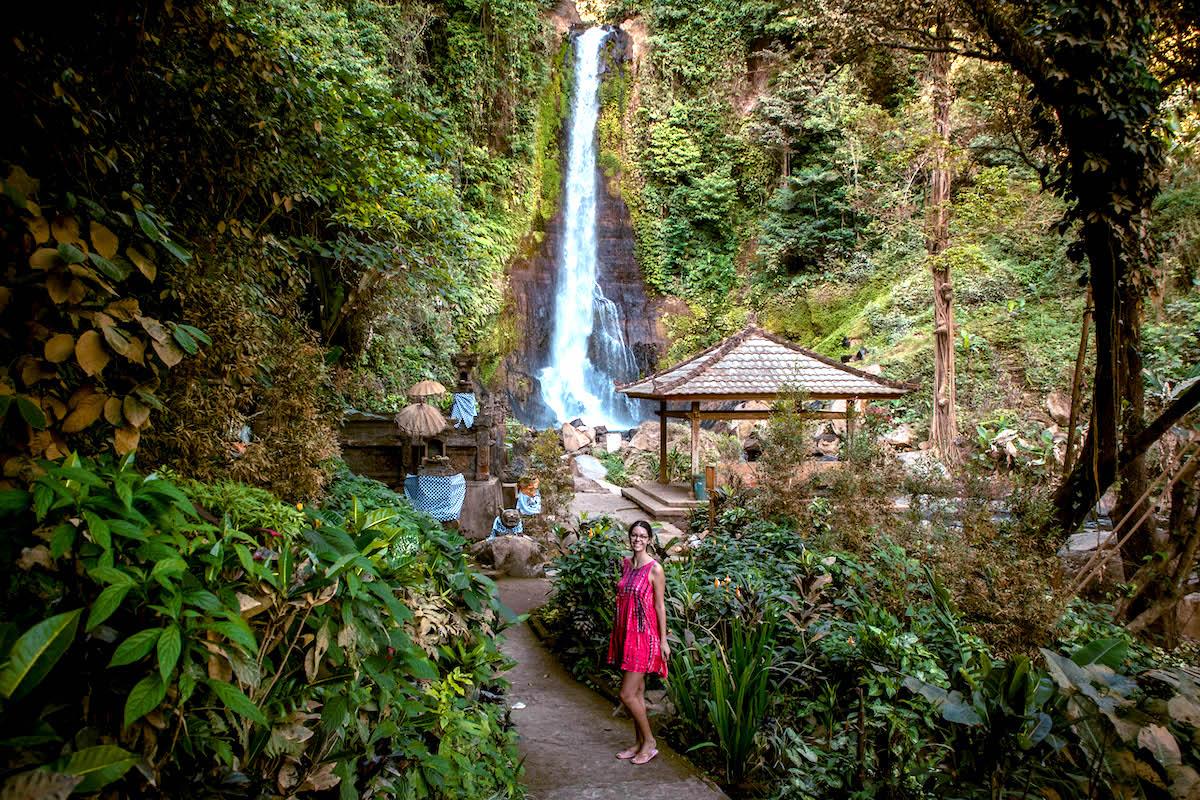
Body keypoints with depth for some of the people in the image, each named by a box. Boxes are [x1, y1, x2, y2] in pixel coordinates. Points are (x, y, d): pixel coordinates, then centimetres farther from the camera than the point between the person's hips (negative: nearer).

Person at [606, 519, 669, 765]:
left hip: (644, 636, -7)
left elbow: (660, 606, -11)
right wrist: (617, 632, 18)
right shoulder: (625, 564, 7)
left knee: (627, 694, -6)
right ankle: (641, 743, 26)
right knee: (637, 692, 14)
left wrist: (663, 641, -10)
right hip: (626, 634, 7)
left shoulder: (655, 569, -13)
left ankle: (650, 742, 12)